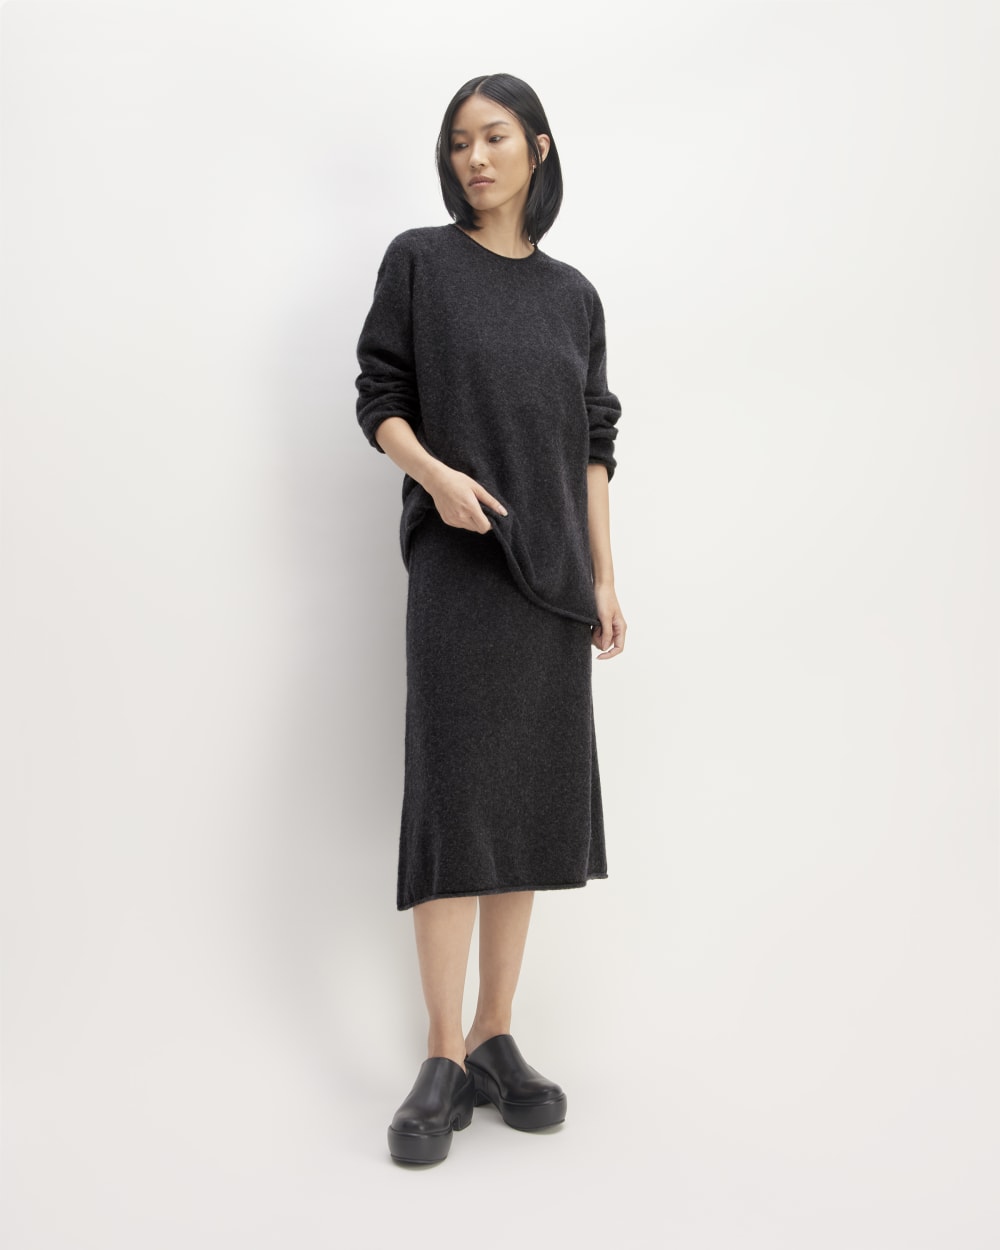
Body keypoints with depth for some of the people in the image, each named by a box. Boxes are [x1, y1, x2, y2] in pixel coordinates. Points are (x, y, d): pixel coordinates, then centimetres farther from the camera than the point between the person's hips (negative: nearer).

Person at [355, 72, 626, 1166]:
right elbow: (380, 398, 1)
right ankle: (444, 1061, -3)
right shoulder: (418, 261, 4)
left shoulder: (574, 295, 14)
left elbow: (592, 440, 13)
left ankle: (496, 1040, 12)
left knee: (530, 794, 3)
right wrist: (435, 473, -19)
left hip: (551, 570, 4)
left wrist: (601, 577, 8)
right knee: (453, 795, -9)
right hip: (458, 563, -4)